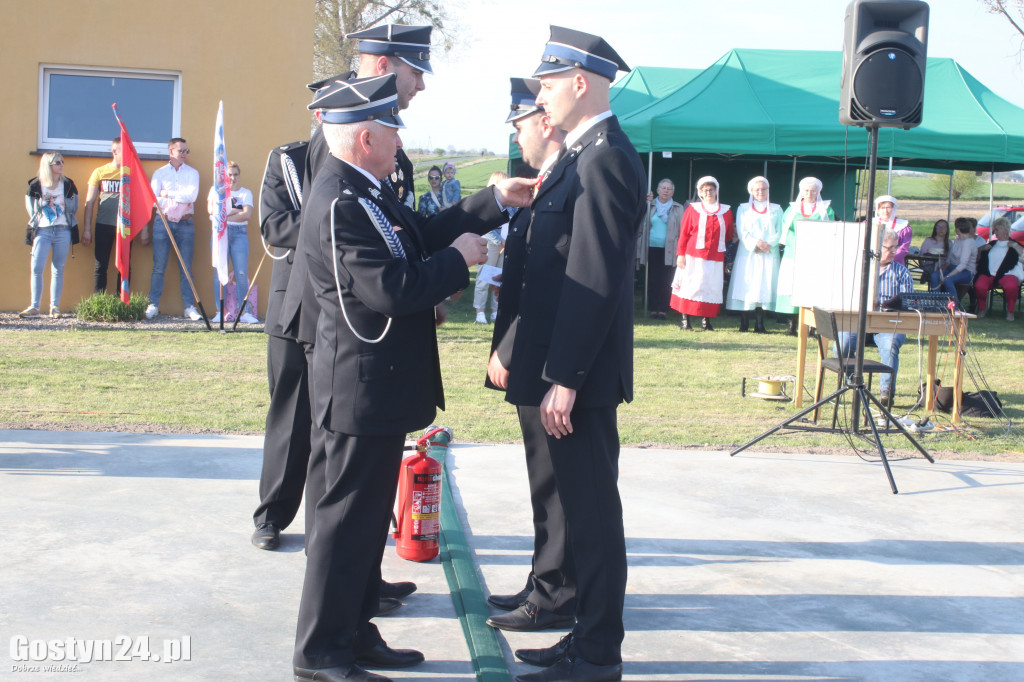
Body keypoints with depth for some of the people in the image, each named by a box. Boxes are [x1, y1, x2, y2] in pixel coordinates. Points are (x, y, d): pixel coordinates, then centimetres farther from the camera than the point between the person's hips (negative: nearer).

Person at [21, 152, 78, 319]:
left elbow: (74, 208, 10)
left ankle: (55, 307, 7)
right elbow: (31, 210, 9)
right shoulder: (35, 185, 2)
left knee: (58, 270, 2)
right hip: (42, 230, -1)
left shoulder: (68, 185, 7)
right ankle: (34, 307, -5)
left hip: (63, 231, 1)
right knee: (36, 269, -9)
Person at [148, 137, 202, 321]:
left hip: (185, 223, 0)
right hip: (163, 222, 0)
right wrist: (179, 199, -12)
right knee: (159, 266, -1)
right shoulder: (159, 173, 9)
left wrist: (168, 194, -3)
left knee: (186, 267, 0)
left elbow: (191, 196, -7)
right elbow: (153, 200, -2)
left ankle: (189, 307, 2)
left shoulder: (192, 173, 10)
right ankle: (153, 305, 4)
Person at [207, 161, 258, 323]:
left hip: (239, 233, 0)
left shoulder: (245, 193, 13)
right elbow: (212, 210, -3)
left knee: (242, 274, -5)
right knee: (219, 273, -4)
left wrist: (224, 215, -7)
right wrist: (236, 211, -3)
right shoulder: (215, 190, 14)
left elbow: (247, 214, -4)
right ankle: (220, 312, 0)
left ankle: (244, 312, -1)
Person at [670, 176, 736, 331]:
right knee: (690, 285, -3)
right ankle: (685, 319, 3)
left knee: (712, 287, 1)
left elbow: (729, 235, 18)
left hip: (715, 257, 2)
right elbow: (683, 233, 1)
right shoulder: (692, 209, 3)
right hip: (694, 255, -2)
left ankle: (706, 320, 9)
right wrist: (680, 254, -3)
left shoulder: (725, 211, 10)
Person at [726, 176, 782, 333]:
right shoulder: (743, 209, 12)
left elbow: (779, 232, 6)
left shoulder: (776, 209, 14)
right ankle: (744, 323, -4)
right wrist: (756, 243, -15)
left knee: (763, 287, -4)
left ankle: (759, 324, -2)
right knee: (745, 286, -7)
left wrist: (769, 245, -12)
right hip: (747, 254, -1)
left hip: (769, 254, 1)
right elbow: (742, 231, 1)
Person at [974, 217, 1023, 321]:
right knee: (979, 286, -32)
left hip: (1007, 274, -3)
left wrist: (1015, 246, -6)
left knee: (1011, 286, -38)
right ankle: (982, 309, -7)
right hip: (988, 274, 3)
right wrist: (981, 249, 12)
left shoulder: (1014, 245, 14)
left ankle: (1010, 311, -16)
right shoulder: (992, 244, 26)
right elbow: (977, 259, 30)